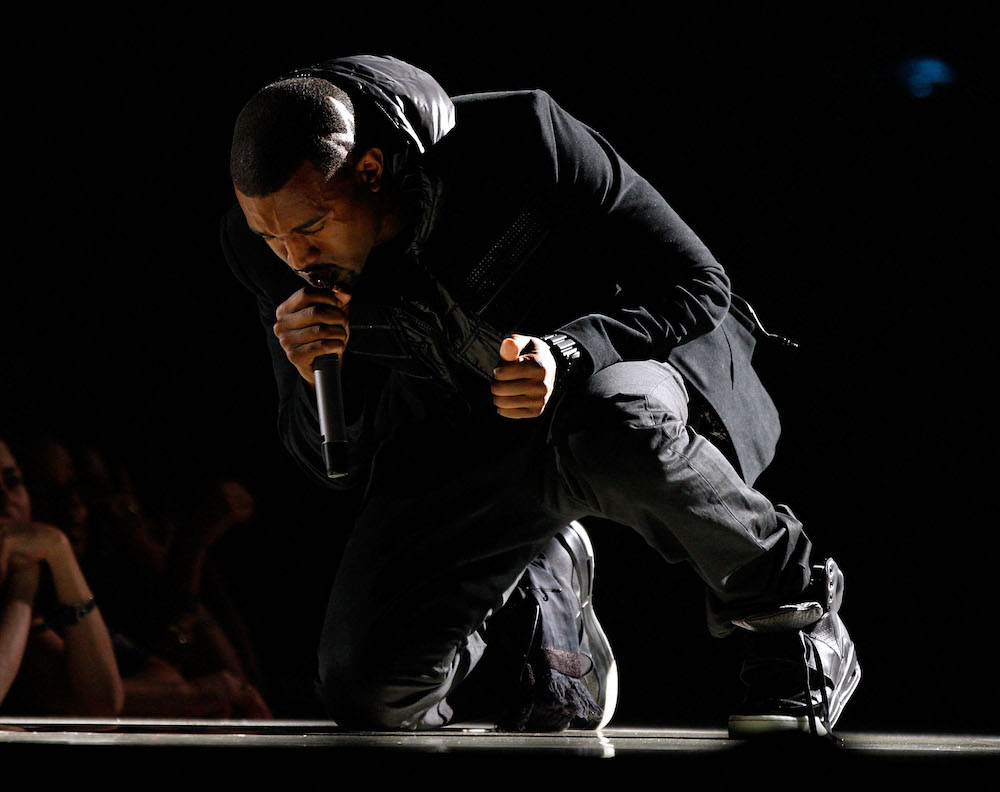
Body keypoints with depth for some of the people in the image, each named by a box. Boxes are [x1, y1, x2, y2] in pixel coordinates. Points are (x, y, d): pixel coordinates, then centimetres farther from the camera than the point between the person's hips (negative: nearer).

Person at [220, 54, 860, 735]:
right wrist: (314, 379, -30)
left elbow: (698, 285, -21)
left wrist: (569, 354, -38)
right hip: (462, 439, 4)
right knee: (366, 692, -13)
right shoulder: (263, 242, -17)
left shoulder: (522, 136, -29)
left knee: (611, 429, -42)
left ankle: (791, 607, -13)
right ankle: (536, 596, 19)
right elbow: (335, 462, -7)